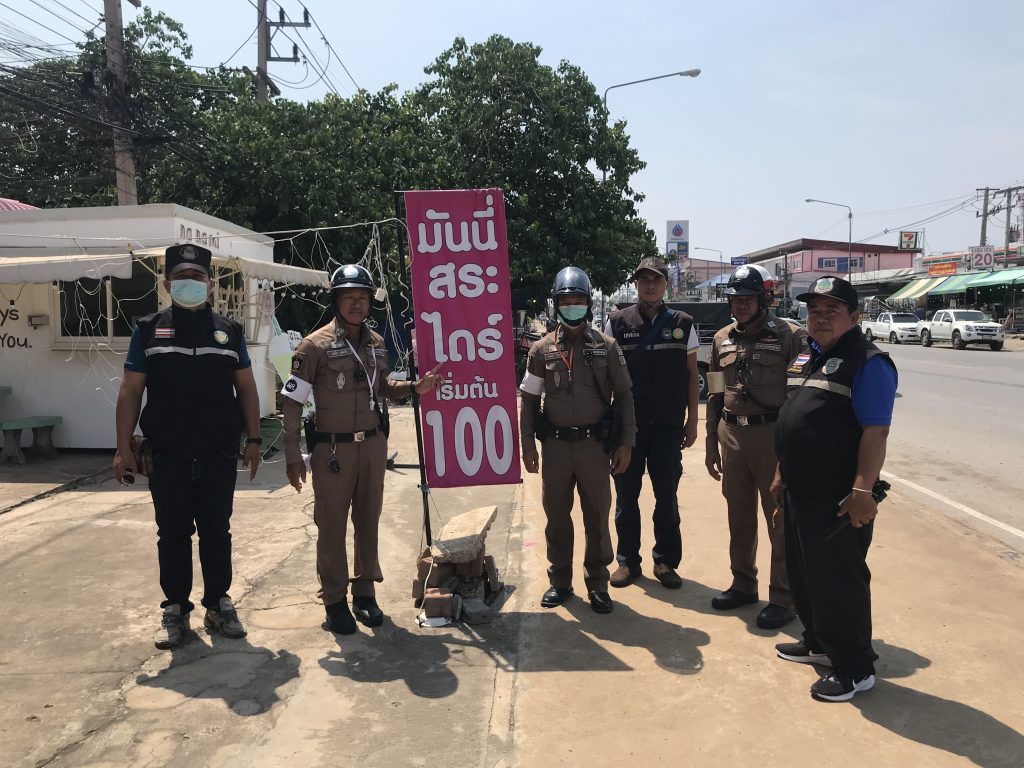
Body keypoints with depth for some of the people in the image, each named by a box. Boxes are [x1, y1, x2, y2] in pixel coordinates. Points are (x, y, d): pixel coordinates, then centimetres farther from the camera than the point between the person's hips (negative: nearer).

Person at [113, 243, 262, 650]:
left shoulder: (229, 330, 8)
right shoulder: (149, 330, 5)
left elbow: (246, 388, 9)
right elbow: (130, 391, 4)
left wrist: (253, 440, 3)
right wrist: (124, 447, -3)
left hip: (219, 456, 1)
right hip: (167, 458, 0)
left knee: (217, 532, 9)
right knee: (172, 535, 8)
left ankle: (218, 605, 22)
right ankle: (175, 609, 21)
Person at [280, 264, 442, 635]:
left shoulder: (376, 343, 7)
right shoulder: (316, 344, -10)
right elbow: (293, 400, -9)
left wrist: (415, 387, 3)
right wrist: (293, 455, -12)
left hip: (373, 444, 5)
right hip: (333, 449, -5)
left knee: (368, 522, 13)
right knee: (332, 526, 5)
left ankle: (365, 592, 28)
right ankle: (335, 598, 20)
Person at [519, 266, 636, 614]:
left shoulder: (606, 347, 0)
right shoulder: (542, 349, 2)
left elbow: (624, 396, 3)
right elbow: (528, 399, 5)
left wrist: (626, 442, -2)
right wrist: (527, 445, 1)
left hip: (594, 444, -1)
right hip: (555, 445, 1)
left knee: (597, 516, 7)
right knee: (556, 516, 10)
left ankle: (597, 583, 22)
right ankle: (559, 581, 25)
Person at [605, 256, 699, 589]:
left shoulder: (682, 324, 4)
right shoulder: (617, 322, 1)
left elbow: (691, 375, 8)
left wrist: (691, 421, 4)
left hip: (668, 426, 1)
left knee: (667, 497, 9)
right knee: (626, 496, 8)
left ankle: (665, 560, 22)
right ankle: (627, 559, 22)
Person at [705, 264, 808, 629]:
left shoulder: (789, 336, -7)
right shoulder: (723, 338, 9)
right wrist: (711, 443, 13)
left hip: (774, 435, -5)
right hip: (732, 436, 6)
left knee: (781, 520, 3)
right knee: (739, 516, 15)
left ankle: (782, 598, 15)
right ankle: (743, 584, 31)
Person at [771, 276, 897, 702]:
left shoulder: (867, 364, -14)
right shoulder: (806, 358, 13)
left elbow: (875, 432, -21)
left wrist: (862, 491, -26)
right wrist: (781, 474, 20)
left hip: (838, 499, -9)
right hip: (800, 491, 9)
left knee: (839, 581, 1)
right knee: (803, 573, 19)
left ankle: (855, 669, 17)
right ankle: (818, 643, 38)